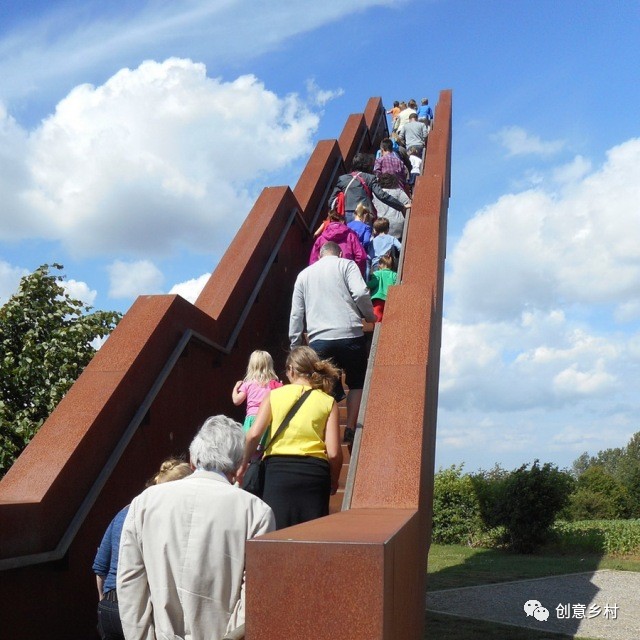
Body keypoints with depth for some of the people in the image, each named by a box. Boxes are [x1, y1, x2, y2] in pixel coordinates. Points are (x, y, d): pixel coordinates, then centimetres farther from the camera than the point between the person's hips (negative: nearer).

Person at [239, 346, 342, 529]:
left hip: (278, 468, 0)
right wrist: (334, 480, 14)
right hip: (314, 472, 0)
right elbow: (333, 452, -3)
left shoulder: (274, 395, 6)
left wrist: (244, 464, 10)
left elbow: (254, 434, -4)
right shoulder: (328, 402, 5)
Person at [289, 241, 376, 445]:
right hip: (349, 335, -2)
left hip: (318, 340, 3)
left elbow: (296, 314, 17)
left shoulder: (304, 274, 20)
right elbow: (360, 292, -9)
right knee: (357, 382, 15)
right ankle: (350, 429, 7)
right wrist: (370, 316, 8)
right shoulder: (346, 264, 9)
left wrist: (295, 345, 20)